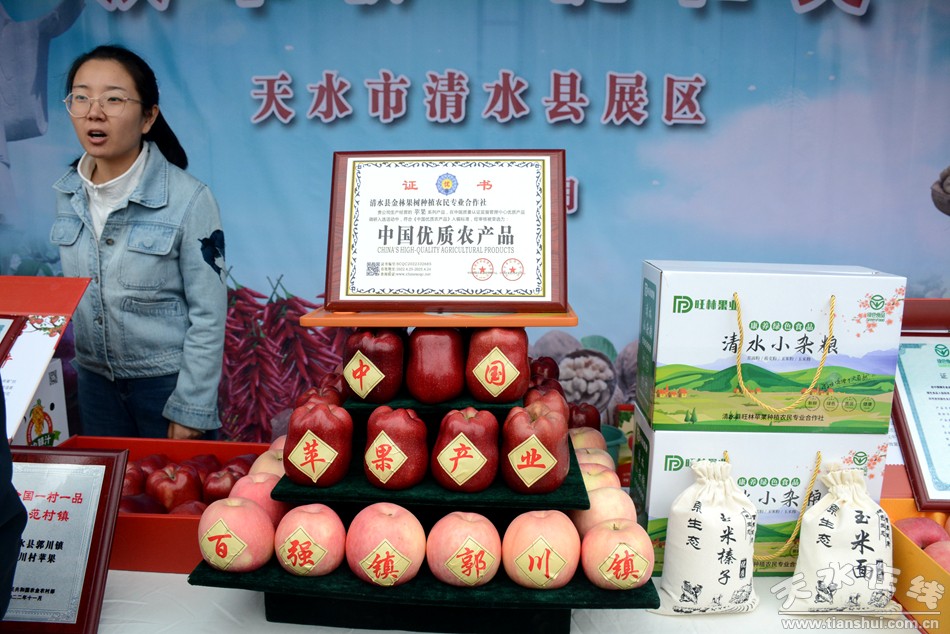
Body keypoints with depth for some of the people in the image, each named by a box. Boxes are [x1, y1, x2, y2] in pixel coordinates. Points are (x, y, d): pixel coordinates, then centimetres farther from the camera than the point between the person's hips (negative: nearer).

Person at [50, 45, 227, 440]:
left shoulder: (188, 199, -19)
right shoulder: (68, 193, -2)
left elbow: (208, 316, -16)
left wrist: (191, 409, -15)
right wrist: (82, 364, 13)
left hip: (167, 379, -5)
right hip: (94, 378, 5)